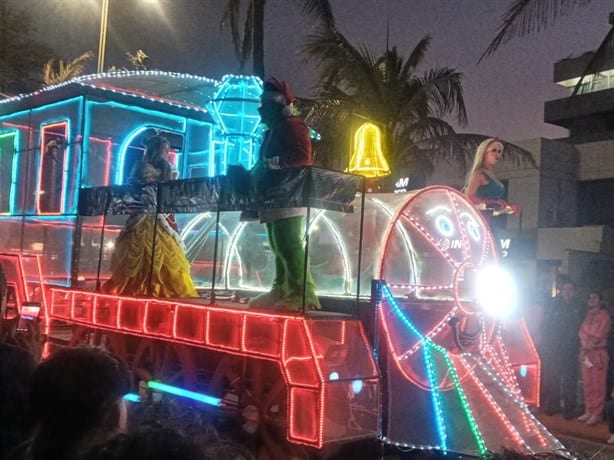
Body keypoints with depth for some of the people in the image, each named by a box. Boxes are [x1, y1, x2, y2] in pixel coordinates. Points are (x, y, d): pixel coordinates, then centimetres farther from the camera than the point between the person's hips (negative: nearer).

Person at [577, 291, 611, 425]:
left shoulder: (604, 315, -3)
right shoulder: (587, 316, 16)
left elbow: (599, 336, -9)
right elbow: (582, 333, 12)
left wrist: (586, 349, -5)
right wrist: (582, 350, -1)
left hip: (598, 353, -6)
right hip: (585, 354, 6)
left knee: (598, 385, -5)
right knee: (587, 385, 7)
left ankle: (597, 414, -1)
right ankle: (588, 412, 13)